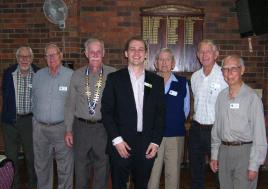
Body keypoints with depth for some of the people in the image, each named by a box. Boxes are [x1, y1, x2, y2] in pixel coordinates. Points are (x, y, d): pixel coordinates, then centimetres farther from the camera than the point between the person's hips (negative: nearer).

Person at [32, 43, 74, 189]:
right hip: (40, 128, 4)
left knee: (65, 167, 5)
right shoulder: (38, 75, 7)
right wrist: (36, 119, 10)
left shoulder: (71, 75, -6)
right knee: (41, 166, 16)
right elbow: (34, 100, 14)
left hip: (62, 128, -4)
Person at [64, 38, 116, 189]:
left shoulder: (112, 74, -3)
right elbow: (70, 104, 8)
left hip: (104, 127, -2)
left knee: (102, 169, 10)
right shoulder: (77, 75, 4)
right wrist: (68, 130, 6)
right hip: (81, 127, 2)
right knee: (81, 169, 13)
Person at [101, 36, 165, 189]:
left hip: (147, 145, 2)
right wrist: (116, 139, -9)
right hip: (121, 144, -2)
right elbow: (107, 111, -2)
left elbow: (160, 113, 7)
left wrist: (156, 141, -1)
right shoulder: (114, 78, 1)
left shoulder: (157, 81, 7)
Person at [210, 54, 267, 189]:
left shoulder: (252, 97, -11)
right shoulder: (221, 96, 7)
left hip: (244, 151, -5)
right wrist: (214, 155, 11)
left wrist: (254, 166, -13)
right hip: (224, 151, 5)